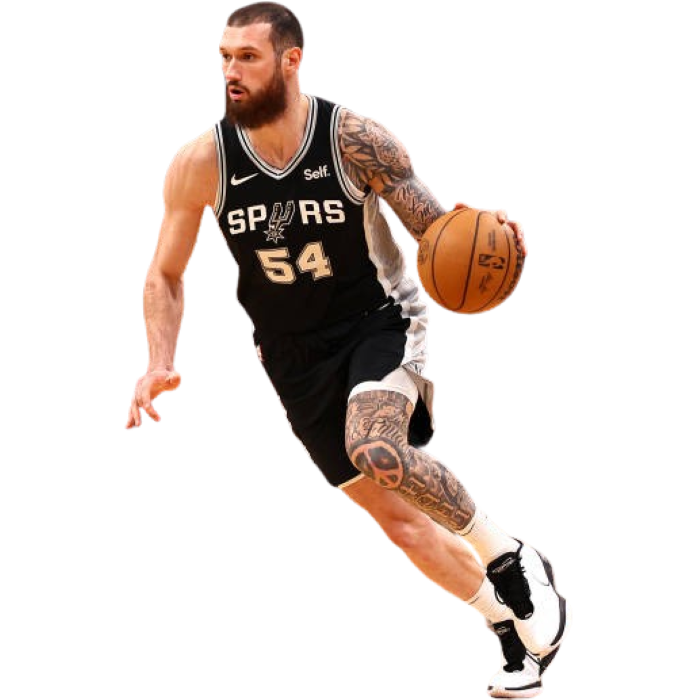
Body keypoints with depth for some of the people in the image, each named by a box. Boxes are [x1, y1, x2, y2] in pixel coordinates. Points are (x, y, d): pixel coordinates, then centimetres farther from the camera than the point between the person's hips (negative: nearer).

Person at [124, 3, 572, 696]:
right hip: (297, 358, 3)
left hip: (380, 322, -3)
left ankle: (511, 561, -10)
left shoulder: (356, 140, -18)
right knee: (397, 518, 3)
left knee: (378, 451, -33)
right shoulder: (200, 162, -12)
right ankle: (516, 627, 23)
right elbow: (165, 274, 2)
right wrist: (159, 363, -12)